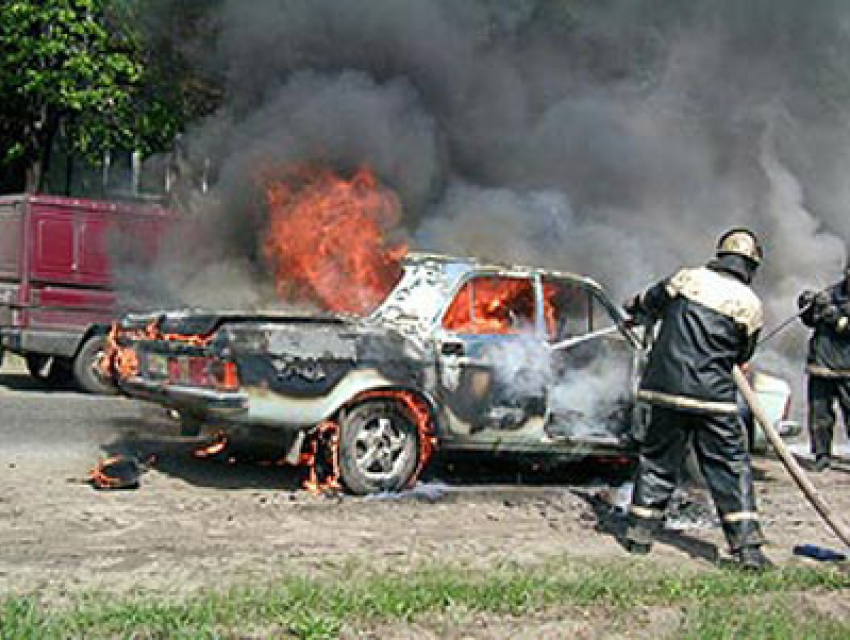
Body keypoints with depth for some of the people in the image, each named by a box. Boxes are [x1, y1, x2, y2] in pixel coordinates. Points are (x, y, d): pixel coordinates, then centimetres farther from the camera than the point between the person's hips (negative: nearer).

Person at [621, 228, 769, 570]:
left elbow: (648, 304, 17)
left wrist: (633, 306, 40)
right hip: (713, 396, -2)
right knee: (731, 467, 5)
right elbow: (743, 354, 10)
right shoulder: (750, 303, -2)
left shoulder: (689, 277, 2)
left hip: (668, 388, 2)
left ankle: (639, 534, 19)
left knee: (658, 461, 14)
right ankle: (747, 546, 2)